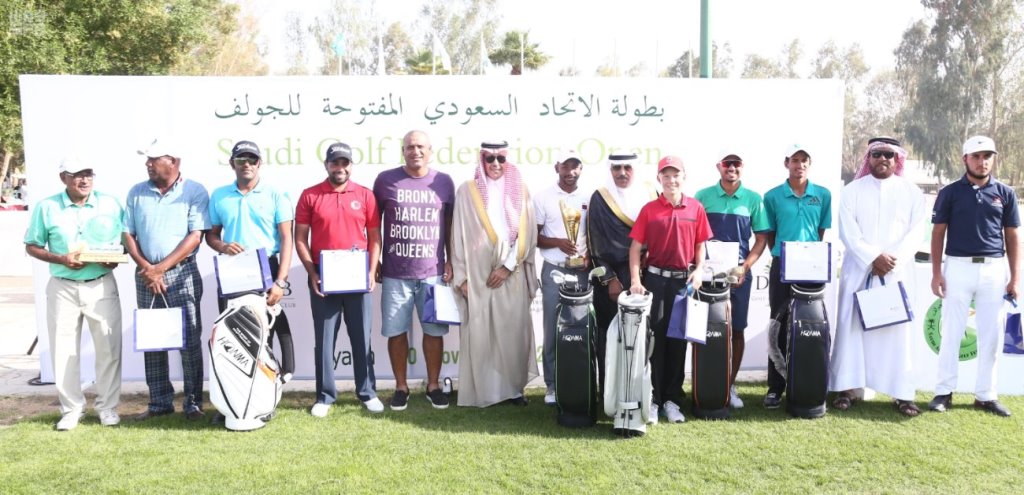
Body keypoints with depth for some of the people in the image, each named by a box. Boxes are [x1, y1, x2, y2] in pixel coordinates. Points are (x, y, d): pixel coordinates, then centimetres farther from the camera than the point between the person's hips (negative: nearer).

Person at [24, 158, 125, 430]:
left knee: (108, 347, 4)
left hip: (102, 286, 0)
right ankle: (71, 408, 19)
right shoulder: (46, 207, 0)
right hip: (63, 288, 0)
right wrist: (61, 259, -14)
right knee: (64, 350, 5)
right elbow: (32, 246, 3)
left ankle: (107, 406, 18)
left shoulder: (111, 204, 1)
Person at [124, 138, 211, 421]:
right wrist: (146, 268, -7)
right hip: (146, 276, 4)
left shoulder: (194, 192, -3)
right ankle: (159, 402, 17)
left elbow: (195, 236, -10)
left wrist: (161, 268, -14)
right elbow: (128, 235, 7)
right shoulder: (136, 193, 10)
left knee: (189, 340, -3)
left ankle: (193, 403, 6)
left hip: (182, 274, -4)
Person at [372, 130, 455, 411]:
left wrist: (450, 261, 6)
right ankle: (401, 386, 19)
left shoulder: (444, 182, 6)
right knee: (396, 331, 5)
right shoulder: (386, 180, 3)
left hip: (433, 272, 1)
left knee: (434, 330, 4)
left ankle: (433, 385, 19)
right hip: (394, 273, 0)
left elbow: (449, 224, 12)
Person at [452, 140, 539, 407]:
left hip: (512, 274, 2)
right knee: (479, 333, -1)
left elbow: (527, 234, 2)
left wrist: (508, 266, -7)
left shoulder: (519, 190, 6)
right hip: (477, 274, -1)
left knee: (513, 331, 4)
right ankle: (481, 391, 8)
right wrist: (461, 276, -3)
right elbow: (459, 236, 1)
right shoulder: (467, 191, 2)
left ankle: (513, 387, 15)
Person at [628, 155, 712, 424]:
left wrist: (698, 270, -5)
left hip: (684, 281, 2)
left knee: (678, 340, 8)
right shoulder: (649, 209, -1)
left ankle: (672, 399, 19)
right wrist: (635, 280, -10)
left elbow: (701, 243, 9)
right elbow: (635, 246, -2)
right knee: (655, 339, 4)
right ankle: (653, 398, 12)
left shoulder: (696, 208, 2)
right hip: (655, 279, -1)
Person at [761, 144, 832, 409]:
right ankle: (775, 388, 7)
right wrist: (781, 252, 0)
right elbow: (769, 233, 7)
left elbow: (822, 231, 11)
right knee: (779, 326, 1)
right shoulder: (773, 196, 1)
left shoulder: (823, 195, 5)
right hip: (781, 267, -1)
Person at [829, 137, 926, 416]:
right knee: (852, 328, -1)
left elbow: (916, 232, 0)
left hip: (898, 273, 1)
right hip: (858, 271, 0)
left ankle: (903, 393, 5)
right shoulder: (852, 191, 6)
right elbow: (848, 232, -3)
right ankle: (846, 388, 4)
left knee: (898, 331, 0)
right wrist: (874, 258, -15)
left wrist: (893, 260, -13)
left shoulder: (912, 192, 9)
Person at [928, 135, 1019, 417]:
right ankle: (944, 392, 10)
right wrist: (936, 273, -4)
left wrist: (1015, 278, 3)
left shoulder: (1005, 193, 7)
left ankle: (986, 395, 16)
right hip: (958, 267, -2)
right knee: (951, 332, 2)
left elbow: (1012, 237, 8)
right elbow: (938, 233, 2)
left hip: (995, 269, 2)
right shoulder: (950, 192, 1)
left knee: (991, 335, 6)